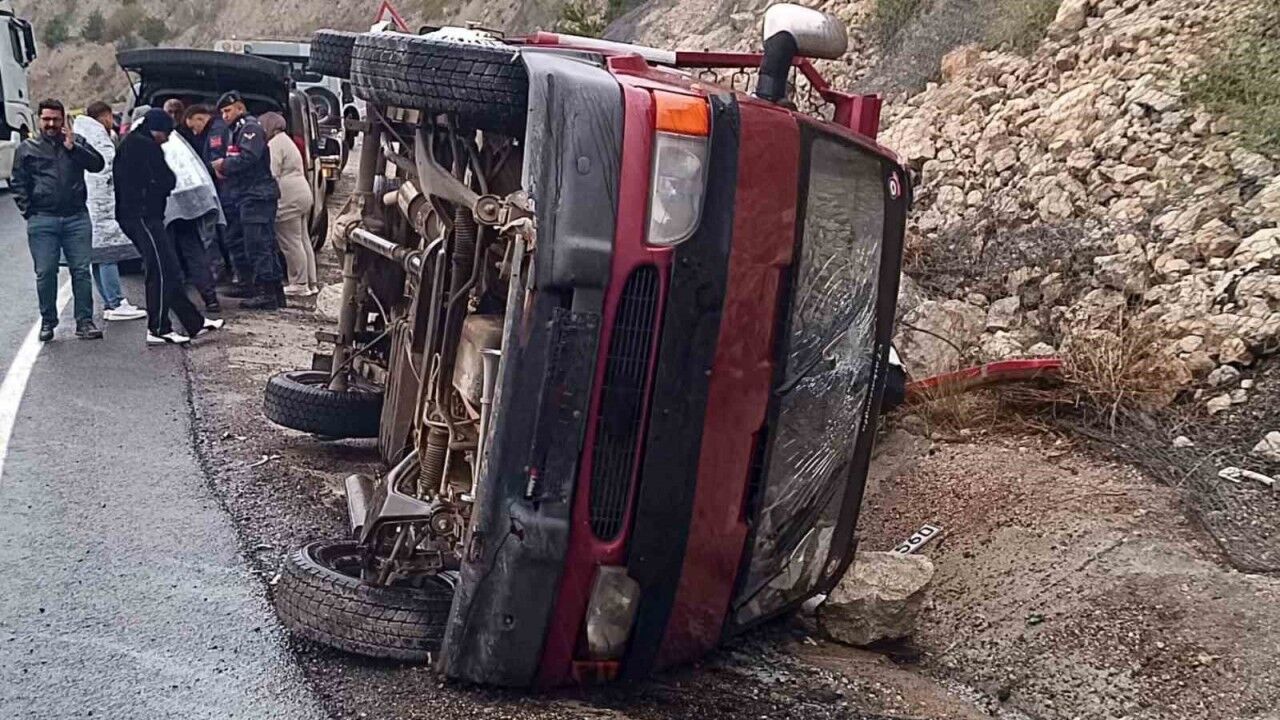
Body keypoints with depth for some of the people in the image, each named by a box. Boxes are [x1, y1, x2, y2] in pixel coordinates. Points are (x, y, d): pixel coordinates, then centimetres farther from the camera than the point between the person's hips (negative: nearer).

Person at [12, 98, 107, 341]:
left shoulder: (76, 142, 13)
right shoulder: (27, 148, 11)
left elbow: (98, 164, -2)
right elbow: (18, 184, 11)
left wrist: (72, 147, -13)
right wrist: (29, 212, 1)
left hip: (77, 218, 0)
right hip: (42, 221, 0)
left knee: (81, 271, -2)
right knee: (45, 273, 0)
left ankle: (84, 321, 3)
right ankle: (48, 322, 12)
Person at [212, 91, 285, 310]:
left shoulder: (251, 127, -8)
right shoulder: (239, 130, 24)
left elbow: (247, 158, -21)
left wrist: (223, 165, -7)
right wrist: (223, 167, 3)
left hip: (257, 196, -10)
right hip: (249, 196, 10)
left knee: (258, 245, -11)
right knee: (265, 246, 11)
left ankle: (266, 293, -10)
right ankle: (275, 293, 14)